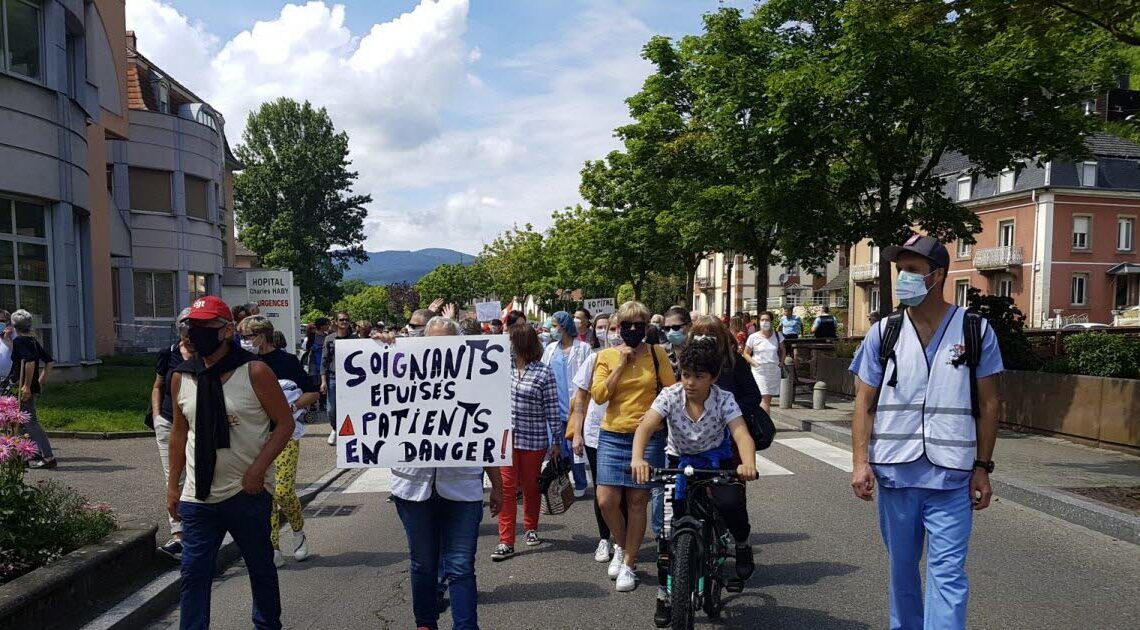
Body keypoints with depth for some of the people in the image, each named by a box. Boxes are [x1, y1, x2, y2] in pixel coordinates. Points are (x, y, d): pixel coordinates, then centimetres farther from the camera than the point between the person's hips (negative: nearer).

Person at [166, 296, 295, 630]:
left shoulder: (254, 372, -11)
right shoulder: (181, 377, 2)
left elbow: (285, 423, -7)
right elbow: (179, 433, 13)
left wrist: (258, 468, -16)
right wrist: (172, 485, 12)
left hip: (247, 493, -3)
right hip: (197, 498, 3)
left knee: (261, 568, 13)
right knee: (193, 574, 5)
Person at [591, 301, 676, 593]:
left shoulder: (657, 353, 2)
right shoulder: (607, 356, 3)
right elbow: (598, 395, -7)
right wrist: (621, 365, -10)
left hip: (648, 436, -1)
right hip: (613, 436, 1)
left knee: (637, 501, 4)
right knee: (607, 500, -5)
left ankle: (629, 564, 19)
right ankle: (621, 546, 25)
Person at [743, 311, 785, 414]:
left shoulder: (777, 335, 5)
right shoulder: (753, 337, -3)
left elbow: (782, 350, 19)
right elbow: (746, 353, 4)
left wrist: (781, 362, 6)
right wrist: (754, 363, -9)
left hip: (774, 370, 4)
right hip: (759, 370, -3)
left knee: (769, 398, 8)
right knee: (765, 398, -14)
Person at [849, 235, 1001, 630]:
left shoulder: (976, 331, 0)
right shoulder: (883, 333, 3)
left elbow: (987, 404, 4)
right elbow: (865, 403, 3)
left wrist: (983, 468, 1)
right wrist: (860, 462, -6)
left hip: (951, 477, -2)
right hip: (894, 472, 2)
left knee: (947, 574, -4)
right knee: (901, 568, 16)